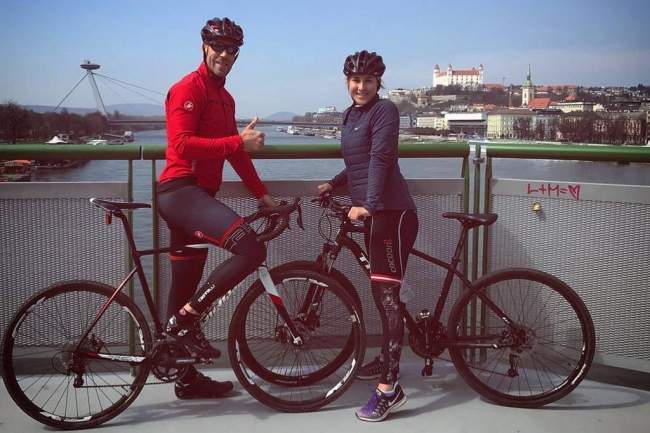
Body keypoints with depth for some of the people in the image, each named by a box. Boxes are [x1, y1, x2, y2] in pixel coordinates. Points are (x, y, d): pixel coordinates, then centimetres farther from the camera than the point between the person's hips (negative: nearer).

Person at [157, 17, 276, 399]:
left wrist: (262, 194, 14)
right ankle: (188, 318, -13)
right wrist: (238, 141, -23)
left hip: (198, 194, 9)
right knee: (251, 249, -26)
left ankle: (187, 379, 24)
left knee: (186, 290, 14)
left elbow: (235, 153, 22)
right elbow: (182, 143, -20)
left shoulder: (225, 98, 22)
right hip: (180, 191, -9)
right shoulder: (189, 88, -8)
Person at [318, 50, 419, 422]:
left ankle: (390, 388, -11)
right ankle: (389, 359, 34)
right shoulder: (351, 116, 18)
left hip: (393, 213, -9)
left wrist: (367, 204, -29)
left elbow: (380, 160, -20)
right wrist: (333, 184, 19)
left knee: (387, 295, -12)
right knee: (382, 293, 18)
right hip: (373, 214, 9)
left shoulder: (384, 110, -8)